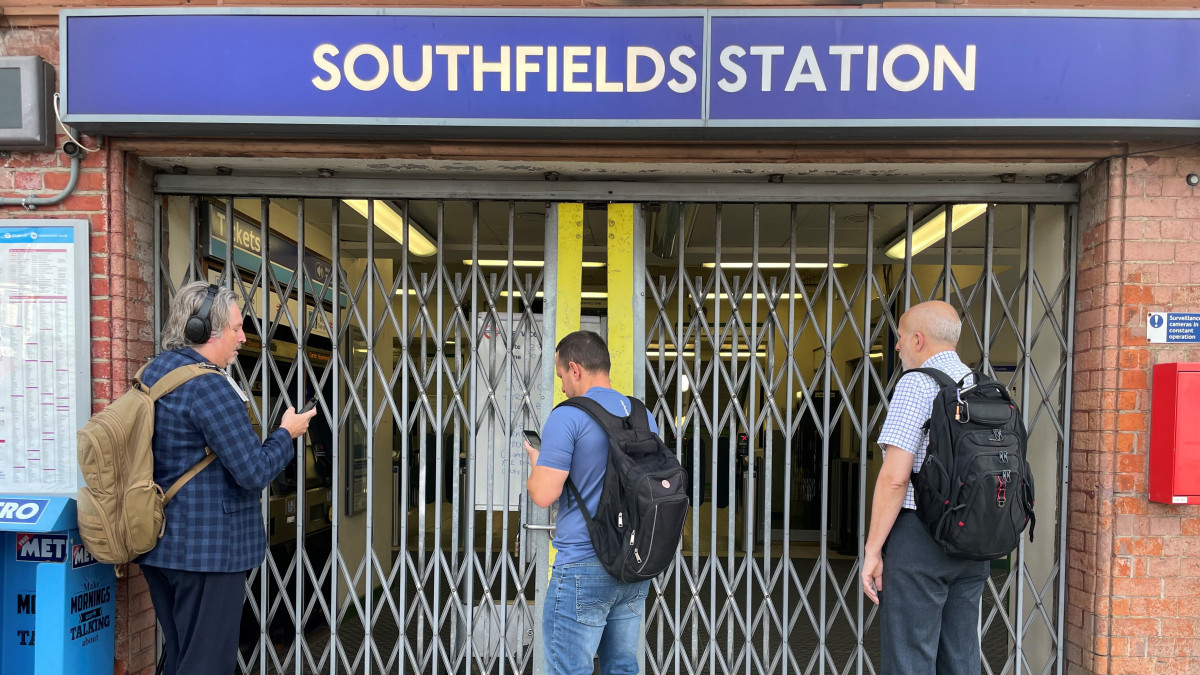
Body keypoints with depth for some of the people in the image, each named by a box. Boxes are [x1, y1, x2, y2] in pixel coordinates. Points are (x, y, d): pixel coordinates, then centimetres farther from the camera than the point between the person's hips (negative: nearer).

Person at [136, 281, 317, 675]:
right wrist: (287, 433, -4)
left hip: (159, 544, 10)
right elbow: (255, 472, -21)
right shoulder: (209, 385, -20)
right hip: (207, 547, -10)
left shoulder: (153, 372, 9)